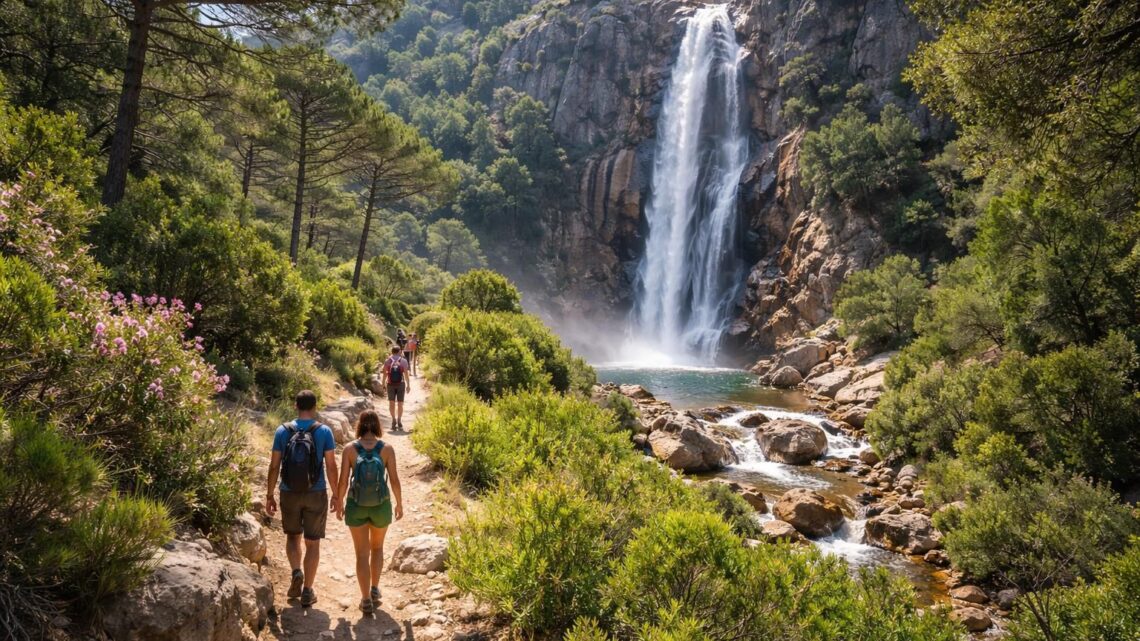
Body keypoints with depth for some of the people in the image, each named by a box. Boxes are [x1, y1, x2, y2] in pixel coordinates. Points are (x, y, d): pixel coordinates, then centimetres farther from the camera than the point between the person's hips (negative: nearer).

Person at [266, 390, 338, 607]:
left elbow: (274, 466, -3)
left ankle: (296, 572, 0)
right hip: (316, 494, -1)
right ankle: (307, 591, 12)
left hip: (289, 494, 1)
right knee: (312, 543, 9)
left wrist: (269, 495, 6)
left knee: (292, 536, 22)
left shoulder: (283, 431, -4)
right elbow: (331, 466, -6)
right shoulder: (324, 432, -7)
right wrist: (335, 495, 4)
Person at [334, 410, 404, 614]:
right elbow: (394, 480, -8)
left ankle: (366, 600, 14)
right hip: (381, 506, 1)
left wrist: (339, 503, 7)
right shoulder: (387, 448, -11)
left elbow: (343, 481, -9)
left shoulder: (350, 448, -11)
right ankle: (374, 589, 26)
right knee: (377, 547, 26)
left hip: (356, 506, 0)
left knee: (362, 553, 11)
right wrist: (399, 504, 6)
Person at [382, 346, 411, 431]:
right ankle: (399, 421, 7)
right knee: (400, 403, 8)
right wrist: (408, 385, 0)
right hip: (401, 384, 0)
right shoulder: (403, 361, -3)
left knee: (391, 403, 9)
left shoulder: (387, 361, -1)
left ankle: (394, 420, -4)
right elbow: (406, 374, -5)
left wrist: (384, 384, 5)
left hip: (390, 384, 0)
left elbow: (385, 373, -2)